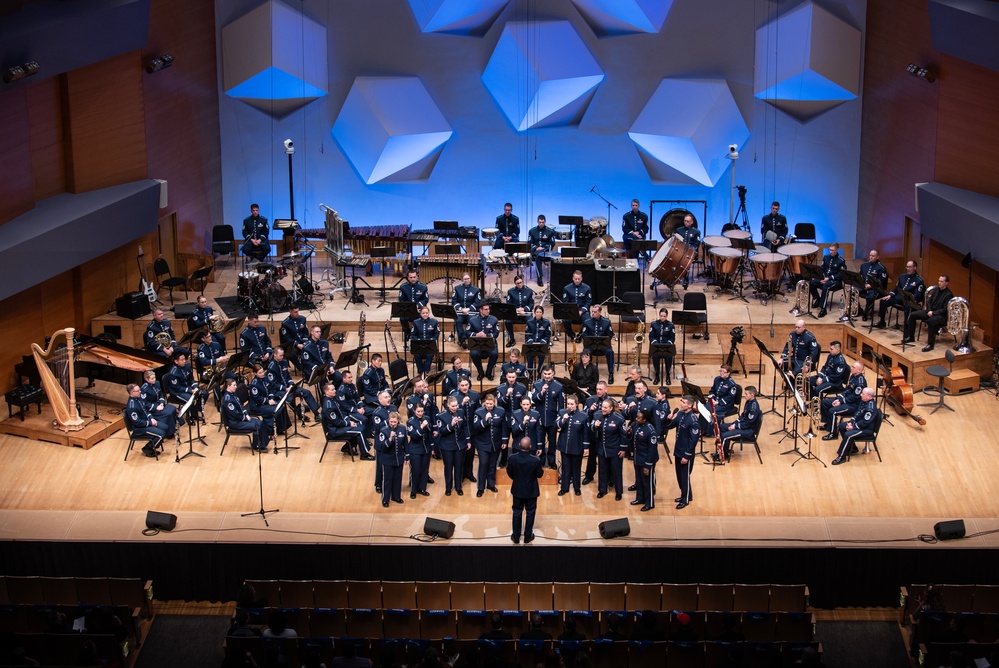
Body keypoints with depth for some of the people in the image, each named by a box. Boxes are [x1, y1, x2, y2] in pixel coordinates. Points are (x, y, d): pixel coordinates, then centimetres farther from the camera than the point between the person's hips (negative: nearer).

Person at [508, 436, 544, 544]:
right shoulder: (536, 460, -27)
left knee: (517, 512, 18)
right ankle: (527, 536, 28)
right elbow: (539, 474, -10)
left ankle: (516, 537, 27)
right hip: (531, 491, -2)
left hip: (517, 490, 2)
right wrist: (542, 470, 13)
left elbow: (509, 473, -4)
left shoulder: (512, 458, -21)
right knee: (530, 513, 18)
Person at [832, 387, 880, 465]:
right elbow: (857, 413, 11)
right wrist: (851, 422, -2)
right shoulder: (863, 401, 1)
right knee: (842, 426, 14)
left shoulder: (871, 408, -29)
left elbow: (865, 422, -28)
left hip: (867, 429, -11)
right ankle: (852, 447, 22)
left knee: (848, 435, -28)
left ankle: (841, 457, -18)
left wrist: (853, 427, -19)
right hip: (858, 423, 11)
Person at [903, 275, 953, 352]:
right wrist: (929, 310, -5)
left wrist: (933, 313, -21)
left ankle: (930, 344, -33)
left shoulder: (949, 294, -13)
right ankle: (910, 337, 10)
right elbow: (929, 301, 14)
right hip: (930, 312, 8)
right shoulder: (936, 290, 10)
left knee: (931, 321, -40)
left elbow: (945, 310, -18)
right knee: (912, 315, -1)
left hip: (941, 315, -8)